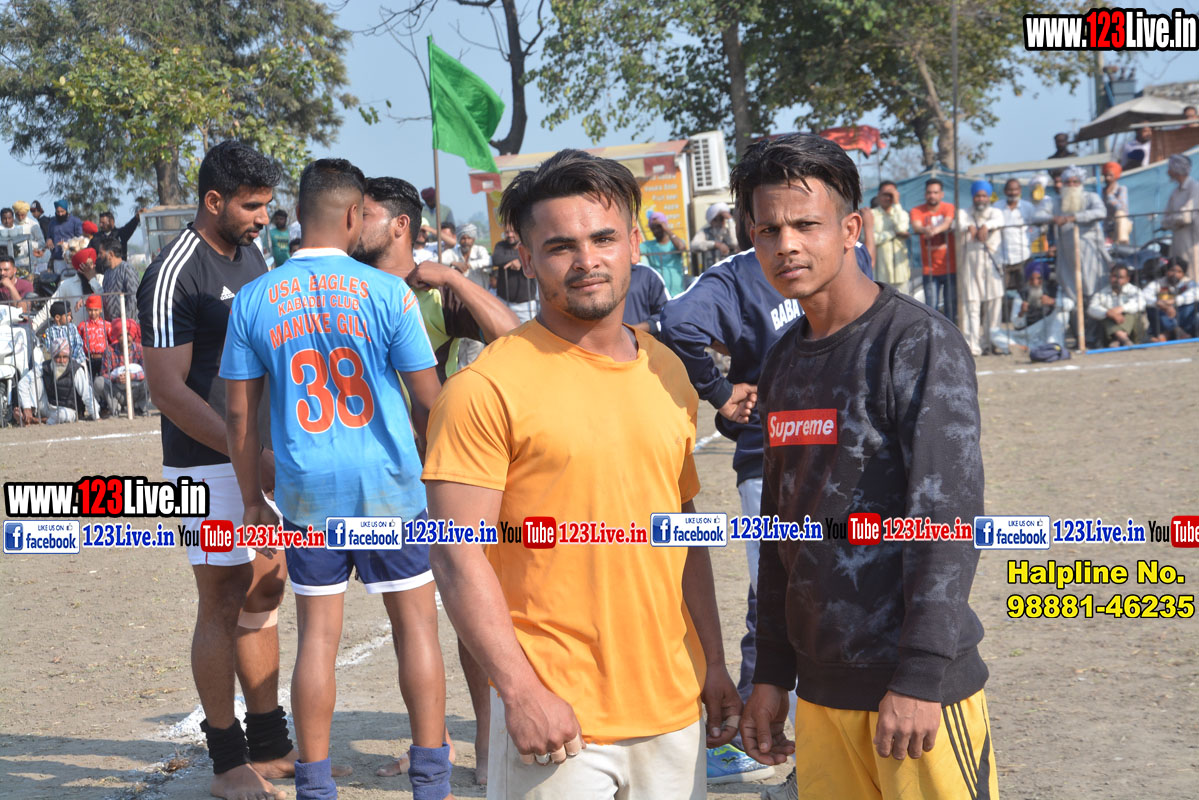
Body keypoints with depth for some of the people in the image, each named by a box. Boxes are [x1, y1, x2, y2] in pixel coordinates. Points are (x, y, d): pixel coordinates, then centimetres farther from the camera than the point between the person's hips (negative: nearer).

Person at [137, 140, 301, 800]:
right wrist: (252, 456, -22)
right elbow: (168, 388, -19)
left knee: (264, 597, 12)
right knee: (222, 604, -1)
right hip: (210, 466, -8)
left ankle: (270, 746, 21)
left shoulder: (253, 257, 10)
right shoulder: (174, 275, -15)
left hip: (267, 457, 8)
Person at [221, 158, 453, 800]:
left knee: (317, 634, 9)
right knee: (416, 624, 8)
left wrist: (251, 498, 12)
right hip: (389, 484, -2)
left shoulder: (254, 301, -1)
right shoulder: (385, 292, -7)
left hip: (307, 490, 2)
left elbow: (240, 412, 2)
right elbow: (428, 399, -4)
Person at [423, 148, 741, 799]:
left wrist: (713, 662, 13)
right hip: (556, 717, -5)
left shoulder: (666, 373, 9)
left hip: (674, 708, 5)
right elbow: (457, 555, -12)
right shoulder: (486, 387, -9)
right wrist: (521, 691, -17)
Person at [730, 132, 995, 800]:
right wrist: (772, 674, 15)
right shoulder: (784, 363, 13)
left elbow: (947, 515, -16)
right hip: (820, 688, 6)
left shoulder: (919, 343, -9)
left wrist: (920, 679, -20)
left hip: (915, 692, -6)